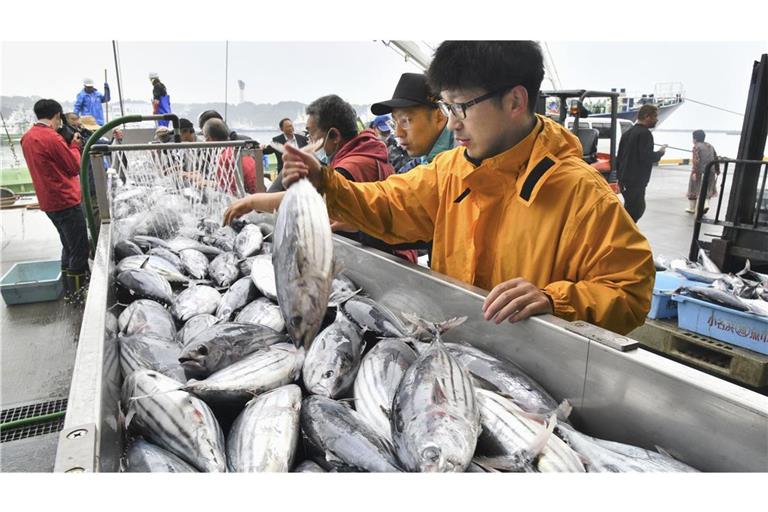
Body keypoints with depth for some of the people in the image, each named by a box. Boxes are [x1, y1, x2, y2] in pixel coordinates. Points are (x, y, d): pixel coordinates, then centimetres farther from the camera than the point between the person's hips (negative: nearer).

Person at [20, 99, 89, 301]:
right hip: (66, 200, -9)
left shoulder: (27, 138, 10)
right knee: (80, 248, -2)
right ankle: (75, 291, 3)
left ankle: (69, 284, 27)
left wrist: (67, 144, 9)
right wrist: (74, 145, 3)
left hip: (48, 201, 9)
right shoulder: (52, 138, -17)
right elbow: (75, 167, -11)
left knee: (69, 246, 19)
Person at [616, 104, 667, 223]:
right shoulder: (645, 133, -13)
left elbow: (619, 156, 18)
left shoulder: (628, 132, 15)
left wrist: (619, 177, 22)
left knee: (638, 208, 22)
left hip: (626, 179, 10)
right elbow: (647, 157, -21)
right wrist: (660, 153, -2)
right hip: (636, 181, -9)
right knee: (633, 212, -4)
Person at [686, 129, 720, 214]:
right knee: (707, 189, 16)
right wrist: (717, 170, 22)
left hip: (700, 172, -6)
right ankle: (706, 204, -4)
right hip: (710, 171, 6)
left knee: (694, 190, 7)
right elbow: (716, 158, 15)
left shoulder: (696, 147, -8)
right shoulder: (710, 146, 13)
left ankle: (691, 208, 15)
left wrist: (694, 172, -23)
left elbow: (696, 160, -19)